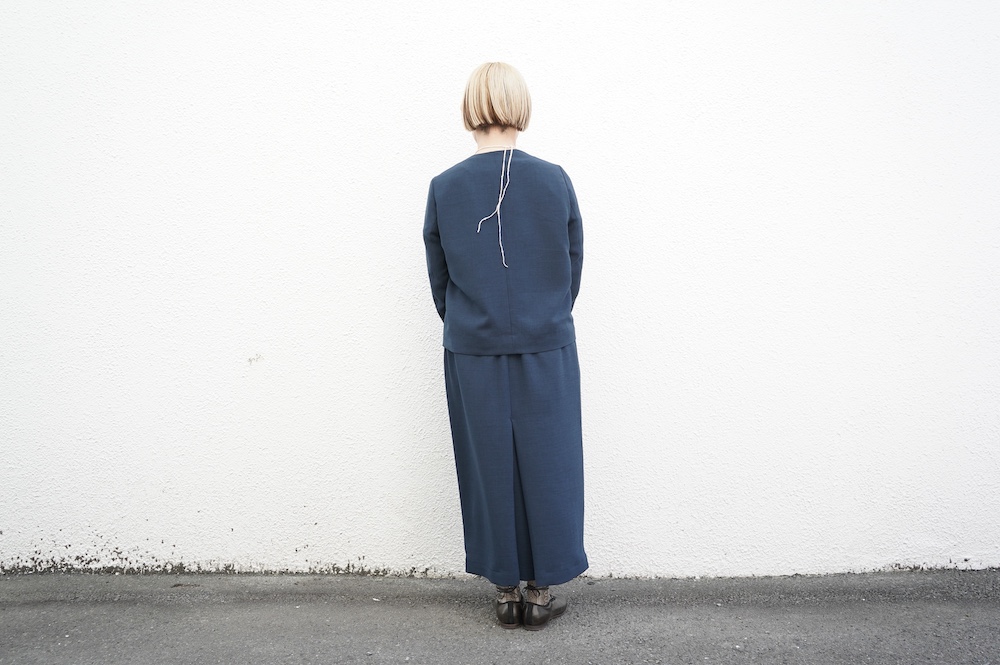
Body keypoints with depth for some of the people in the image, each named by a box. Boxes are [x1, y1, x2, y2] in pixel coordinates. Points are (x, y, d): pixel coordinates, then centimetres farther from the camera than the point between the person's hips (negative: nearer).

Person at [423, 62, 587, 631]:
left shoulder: (444, 189, -5)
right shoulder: (555, 182, -6)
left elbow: (439, 280, 3)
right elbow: (574, 268, 3)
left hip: (473, 354, 1)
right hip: (547, 350, -1)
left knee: (490, 469, 10)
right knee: (545, 468, 9)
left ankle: (506, 589, 20)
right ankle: (540, 590, 18)